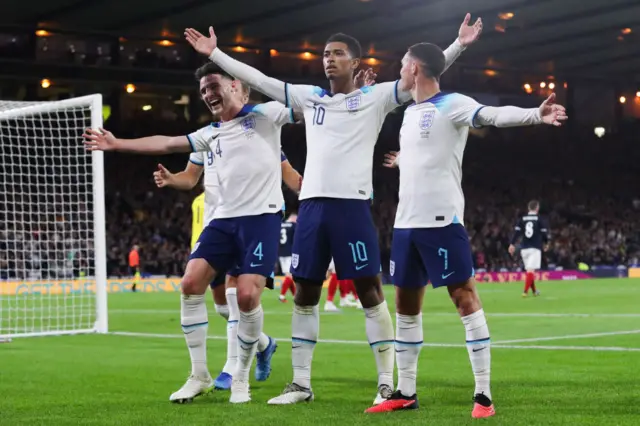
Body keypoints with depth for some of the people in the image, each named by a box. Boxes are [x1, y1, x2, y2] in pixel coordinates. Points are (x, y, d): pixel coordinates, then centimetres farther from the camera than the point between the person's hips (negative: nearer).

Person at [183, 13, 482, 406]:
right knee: (305, 294, 7)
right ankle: (301, 383, 15)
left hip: (352, 204, -5)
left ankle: (387, 382, 2)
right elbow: (258, 79, 21)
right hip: (312, 204, 5)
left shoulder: (375, 97, 4)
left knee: (370, 290, -4)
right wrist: (215, 54, 22)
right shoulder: (309, 97, 16)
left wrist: (458, 45, -12)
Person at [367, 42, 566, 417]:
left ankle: (484, 395, -7)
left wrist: (535, 115, -42)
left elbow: (493, 115, -25)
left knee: (465, 298, -8)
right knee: (406, 304, 11)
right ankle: (406, 393, 20)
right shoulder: (410, 112, 18)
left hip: (441, 219, -9)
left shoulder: (452, 104, -7)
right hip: (406, 221, 9)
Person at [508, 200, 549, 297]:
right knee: (531, 270, -11)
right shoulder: (540, 219, -1)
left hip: (524, 248, 4)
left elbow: (517, 232, 0)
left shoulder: (522, 219, 8)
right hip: (535, 248, -4)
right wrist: (546, 243, 19)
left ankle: (534, 291, 28)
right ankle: (525, 291, -25)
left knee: (529, 270, 17)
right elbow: (544, 233, 1)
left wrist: (512, 244, -1)